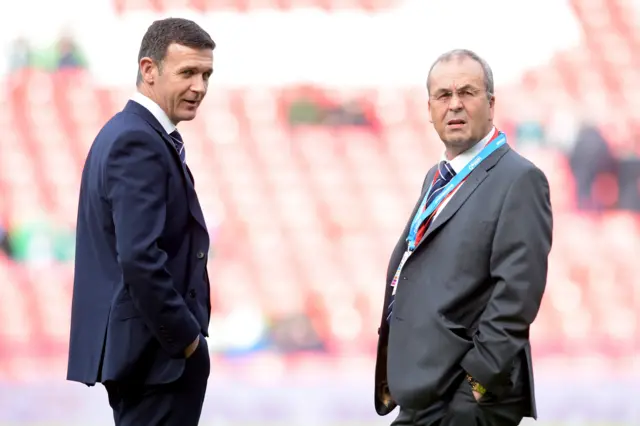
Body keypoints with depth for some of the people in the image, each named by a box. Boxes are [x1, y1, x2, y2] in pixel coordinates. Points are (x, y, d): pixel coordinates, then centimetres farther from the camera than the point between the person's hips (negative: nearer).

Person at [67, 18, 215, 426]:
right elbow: (140, 258, -26)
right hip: (155, 349, -10)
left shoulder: (127, 132, 14)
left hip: (138, 344, 10)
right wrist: (187, 338, -16)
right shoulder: (139, 144, -17)